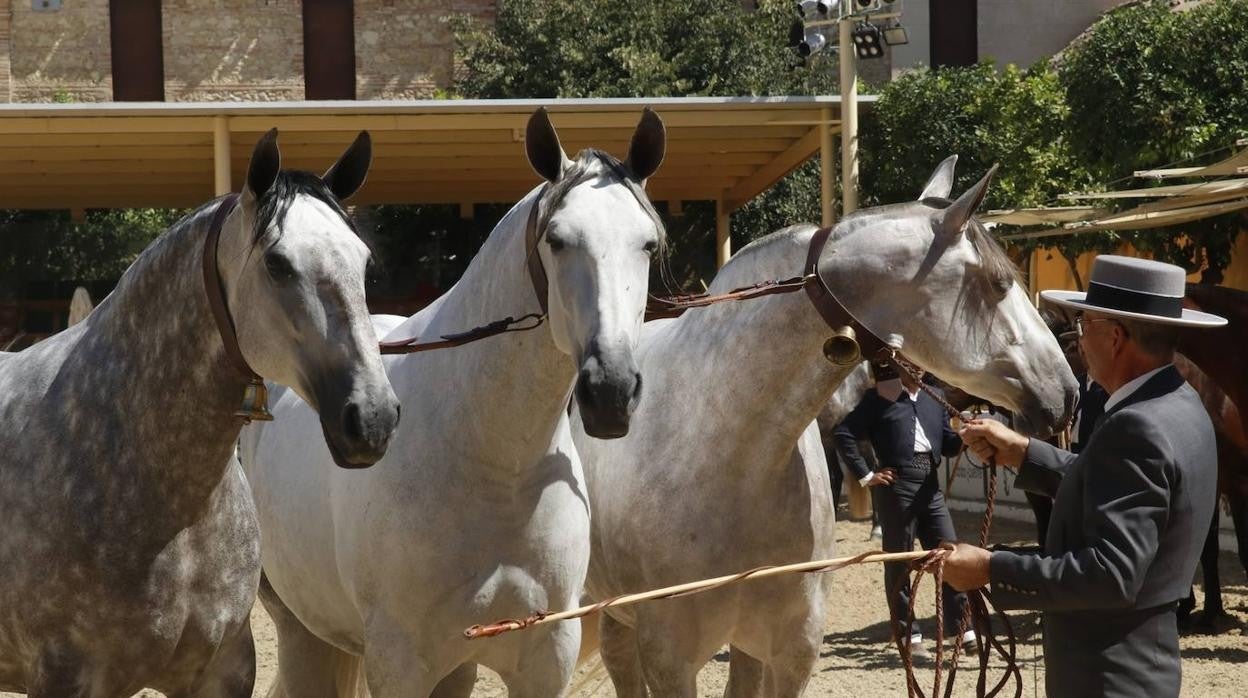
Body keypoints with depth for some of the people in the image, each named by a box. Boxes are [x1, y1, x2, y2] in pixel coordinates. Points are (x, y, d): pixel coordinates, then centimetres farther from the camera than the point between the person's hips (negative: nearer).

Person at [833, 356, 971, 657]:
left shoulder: (934, 397, 16)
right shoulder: (881, 396, -1)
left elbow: (948, 445, 14)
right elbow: (844, 434, -5)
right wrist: (865, 475, -8)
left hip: (930, 485, 5)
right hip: (896, 483, -5)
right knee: (899, 561, 2)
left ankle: (961, 626, 9)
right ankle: (907, 635, 8)